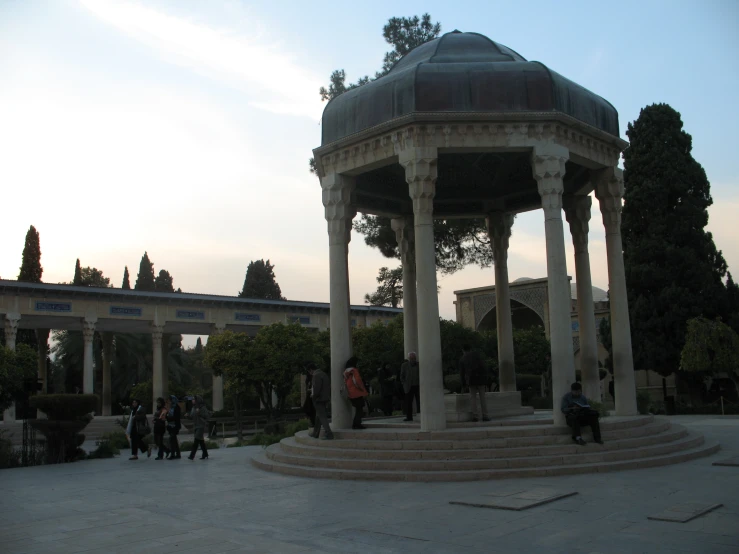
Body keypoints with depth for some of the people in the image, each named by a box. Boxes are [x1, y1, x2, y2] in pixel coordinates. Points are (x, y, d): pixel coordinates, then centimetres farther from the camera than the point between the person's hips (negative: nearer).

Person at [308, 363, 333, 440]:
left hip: (319, 399, -10)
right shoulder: (323, 374, 15)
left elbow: (316, 388, -24)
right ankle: (315, 433, 27)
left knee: (322, 417, -10)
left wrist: (313, 395, -6)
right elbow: (328, 386, 18)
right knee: (319, 416, 18)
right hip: (325, 398, 10)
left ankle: (328, 434, -16)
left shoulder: (316, 375, -16)